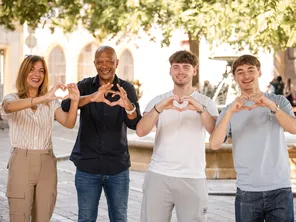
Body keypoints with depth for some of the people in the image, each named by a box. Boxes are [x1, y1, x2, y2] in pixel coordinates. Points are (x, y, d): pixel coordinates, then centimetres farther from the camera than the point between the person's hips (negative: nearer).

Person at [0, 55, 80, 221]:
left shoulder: (52, 103, 9)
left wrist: (75, 101, -27)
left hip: (47, 164, 3)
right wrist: (43, 98, -39)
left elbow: (69, 123, -8)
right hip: (21, 163, -3)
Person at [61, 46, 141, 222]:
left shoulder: (127, 89, -1)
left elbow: (135, 124, -13)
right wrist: (91, 98, -40)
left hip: (118, 167, 0)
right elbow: (66, 106, -20)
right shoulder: (85, 86, -1)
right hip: (87, 167, 0)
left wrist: (128, 106, -36)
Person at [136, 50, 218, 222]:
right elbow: (141, 131, -8)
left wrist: (200, 109, -27)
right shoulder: (158, 101, 7)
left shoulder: (206, 102, 5)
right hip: (158, 176, 1)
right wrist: (159, 108, -25)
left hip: (193, 179, -1)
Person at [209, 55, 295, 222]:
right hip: (247, 191, 1)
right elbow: (214, 144, -9)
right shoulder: (230, 110, 7)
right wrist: (230, 112, -21)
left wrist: (272, 106, -25)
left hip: (280, 189, 0)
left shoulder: (279, 101, 6)